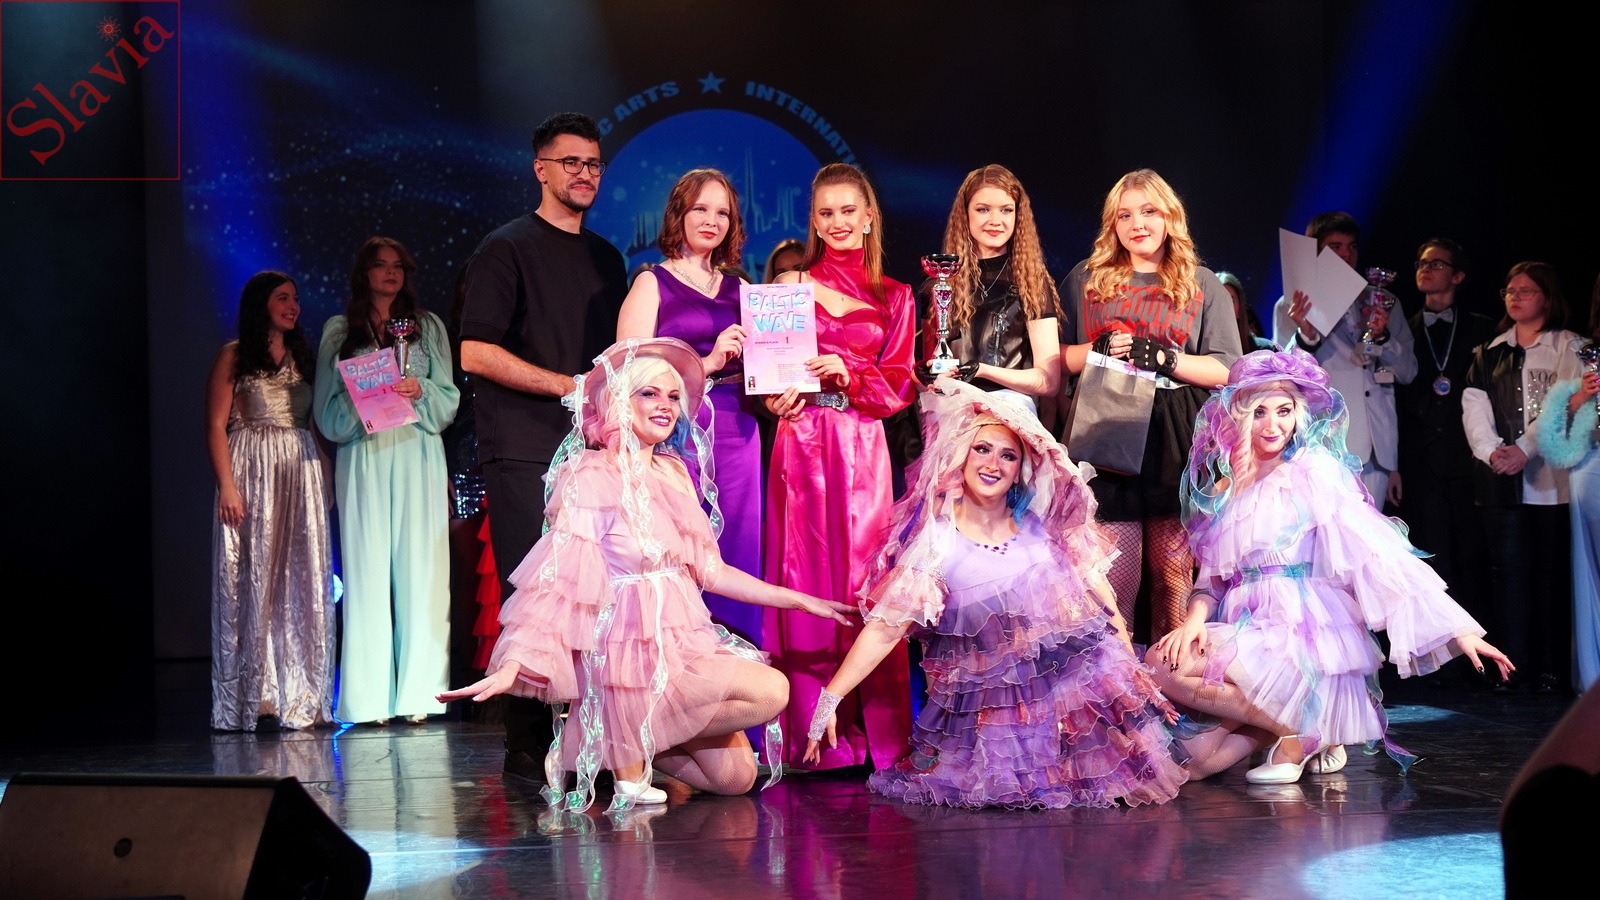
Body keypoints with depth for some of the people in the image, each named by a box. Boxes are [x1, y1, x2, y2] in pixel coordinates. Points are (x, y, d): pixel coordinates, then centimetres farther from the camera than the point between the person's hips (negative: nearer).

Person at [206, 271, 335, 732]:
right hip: (252, 474, -5)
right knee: (254, 580, -5)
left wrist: (327, 481, 6)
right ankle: (257, 700, -4)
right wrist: (227, 485, -14)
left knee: (303, 583, 1)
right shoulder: (234, 357, 3)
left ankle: (300, 699, 4)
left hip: (303, 475, 5)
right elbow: (216, 425, -3)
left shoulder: (303, 357, 18)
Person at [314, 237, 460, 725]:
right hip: (363, 459, -1)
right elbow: (329, 410, 8)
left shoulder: (427, 326, 15)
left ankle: (419, 691, -4)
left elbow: (449, 398, 10)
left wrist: (420, 391, -9)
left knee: (421, 569, -5)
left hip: (418, 455, 1)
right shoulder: (339, 332, 13)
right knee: (368, 570, -4)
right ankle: (371, 697, -4)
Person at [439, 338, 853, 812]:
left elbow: (705, 569, 17)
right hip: (630, 649, -8)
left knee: (737, 775, 1)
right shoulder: (592, 477, -12)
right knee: (770, 690, -21)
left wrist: (799, 600, 17)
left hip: (682, 643, 8)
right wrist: (512, 666, -33)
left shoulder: (672, 473, 11)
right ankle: (611, 748, -9)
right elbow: (556, 582, -20)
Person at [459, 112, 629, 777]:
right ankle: (528, 745, -2)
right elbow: (476, 353, -9)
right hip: (527, 453, -6)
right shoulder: (507, 248, 0)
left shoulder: (606, 258, 21)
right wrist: (571, 386, -12)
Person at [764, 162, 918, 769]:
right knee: (807, 580, -4)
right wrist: (777, 395, -14)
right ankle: (816, 739, -1)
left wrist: (848, 375, -10)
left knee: (865, 581, -4)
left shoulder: (893, 297, 13)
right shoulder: (790, 284, 10)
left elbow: (899, 384, 7)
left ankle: (877, 737, 0)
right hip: (802, 442, -1)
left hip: (863, 447, 1)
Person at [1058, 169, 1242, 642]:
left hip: (1176, 445, 0)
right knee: (1112, 575, -4)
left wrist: (1168, 359, -11)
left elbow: (1227, 371, 5)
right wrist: (1100, 350, -7)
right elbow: (1058, 359, 13)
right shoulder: (1086, 280, 13)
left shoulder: (1203, 285, 10)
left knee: (1175, 573, 2)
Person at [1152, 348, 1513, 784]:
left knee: (1165, 668, -23)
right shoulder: (1227, 485, 16)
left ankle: (1300, 734, -8)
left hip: (1306, 635, -6)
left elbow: (1379, 552, -11)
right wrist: (1196, 617, -9)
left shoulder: (1315, 472, -4)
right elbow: (1213, 573, 14)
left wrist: (1457, 630, -17)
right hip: (1249, 632, 6)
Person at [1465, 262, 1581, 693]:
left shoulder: (1568, 347, 5)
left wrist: (1525, 449, -18)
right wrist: (1491, 450, -12)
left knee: (1550, 572, -2)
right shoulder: (1490, 353, 17)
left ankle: (1550, 669, 1)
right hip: (1501, 478, 3)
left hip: (1550, 477, -3)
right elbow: (1474, 405, 6)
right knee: (1508, 570, -1)